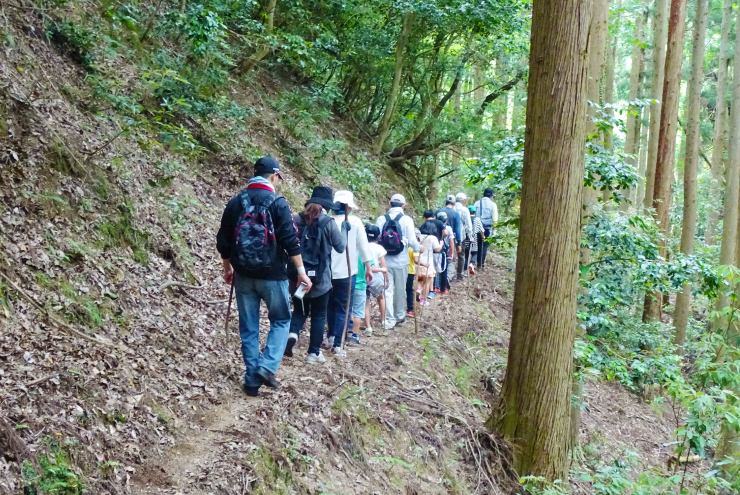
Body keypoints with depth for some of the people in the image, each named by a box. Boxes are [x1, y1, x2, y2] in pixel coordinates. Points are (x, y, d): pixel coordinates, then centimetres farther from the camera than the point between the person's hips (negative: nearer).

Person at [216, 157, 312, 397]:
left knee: (248, 327, 10)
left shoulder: (235, 203, 6)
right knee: (281, 320, 12)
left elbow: (223, 241, 11)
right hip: (272, 275, -4)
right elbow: (290, 241, -14)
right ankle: (267, 367, -5)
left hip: (243, 275, 4)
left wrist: (228, 268, 24)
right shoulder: (278, 203, -8)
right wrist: (301, 271, -10)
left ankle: (252, 380, 13)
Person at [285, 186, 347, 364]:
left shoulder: (296, 219, -1)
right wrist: (344, 229, 14)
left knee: (300, 310, 19)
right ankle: (314, 353, 15)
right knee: (319, 315, 11)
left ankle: (292, 333, -9)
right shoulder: (328, 223, -10)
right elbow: (340, 247, 0)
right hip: (320, 278, -3)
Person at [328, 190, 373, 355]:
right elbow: (363, 247, -5)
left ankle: (331, 337, 26)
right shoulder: (355, 222, -7)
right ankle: (337, 344, 0)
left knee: (331, 306, 20)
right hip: (346, 273, -3)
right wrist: (368, 268, 5)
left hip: (328, 272, 3)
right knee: (343, 308, 3)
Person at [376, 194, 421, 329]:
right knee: (400, 290, 15)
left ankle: (389, 320, 2)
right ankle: (399, 316, 29)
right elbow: (411, 240, -10)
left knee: (387, 290, 5)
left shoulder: (381, 219, -4)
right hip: (401, 261, -1)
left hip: (385, 260, 1)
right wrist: (418, 249, 11)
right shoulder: (406, 220, -9)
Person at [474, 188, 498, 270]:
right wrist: (494, 231, 4)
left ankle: (479, 264, 14)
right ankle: (482, 264, 4)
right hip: (488, 228, -3)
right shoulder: (493, 205, -5)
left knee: (479, 245, 12)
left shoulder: (477, 203, 2)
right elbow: (495, 219, -4)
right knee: (485, 246, 5)